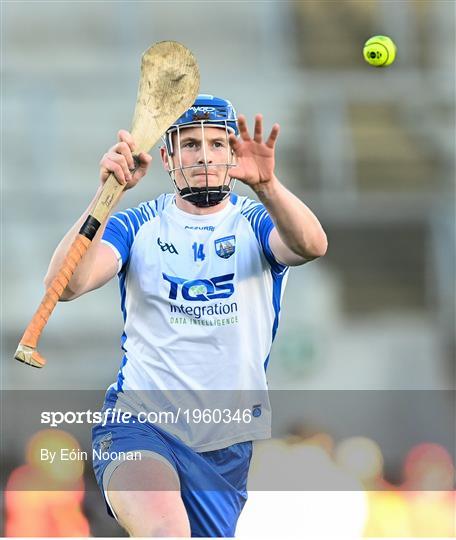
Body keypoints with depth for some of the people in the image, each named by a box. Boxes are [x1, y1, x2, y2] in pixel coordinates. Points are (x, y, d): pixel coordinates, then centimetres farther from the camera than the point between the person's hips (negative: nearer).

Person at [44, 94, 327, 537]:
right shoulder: (138, 226, 4)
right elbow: (67, 284, -14)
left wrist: (265, 184, -40)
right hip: (138, 422, -3)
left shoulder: (256, 224, 3)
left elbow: (311, 245, -21)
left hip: (225, 444, 3)